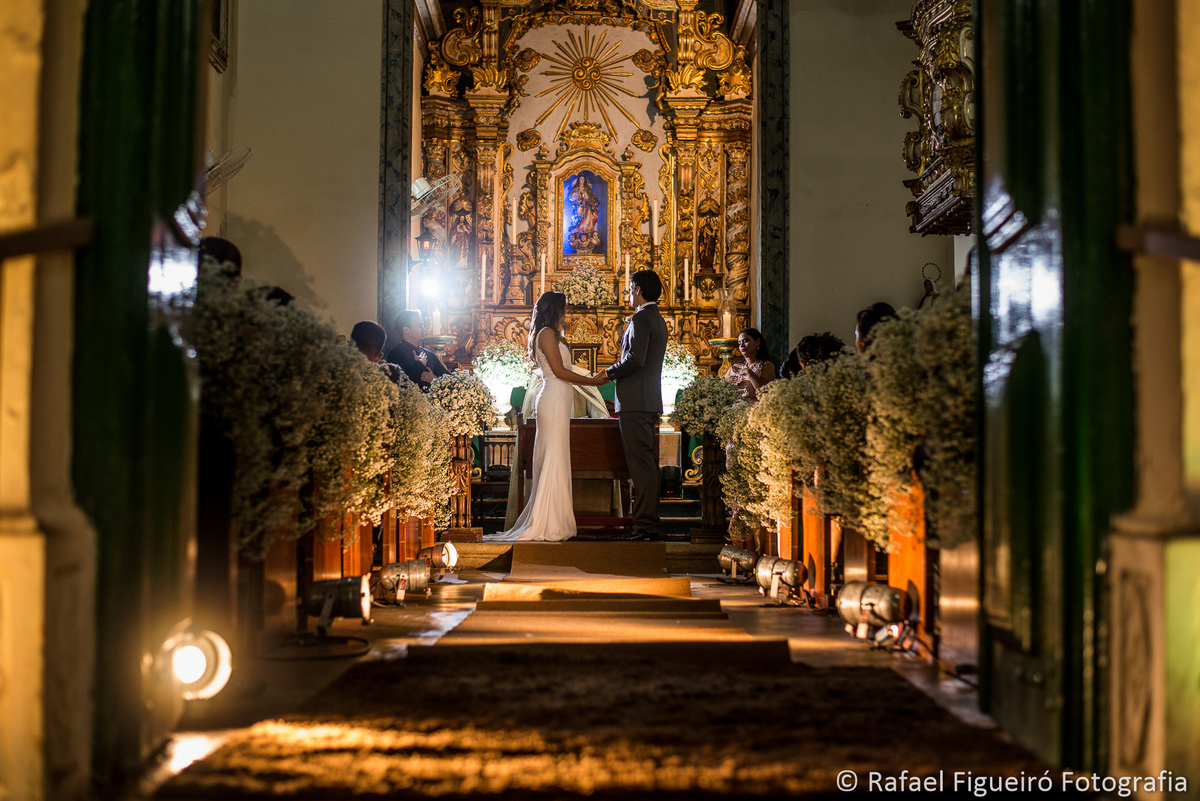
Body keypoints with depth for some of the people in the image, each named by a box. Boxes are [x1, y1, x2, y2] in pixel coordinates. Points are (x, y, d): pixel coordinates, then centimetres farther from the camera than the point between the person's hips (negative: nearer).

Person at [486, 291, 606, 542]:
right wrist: (592, 381, -6)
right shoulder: (547, 333, -8)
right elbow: (560, 371, -13)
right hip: (554, 401, -10)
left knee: (552, 462, 7)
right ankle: (549, 525, -8)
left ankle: (546, 523, 9)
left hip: (558, 401, 10)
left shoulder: (551, 334, 22)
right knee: (554, 462, -9)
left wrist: (590, 379, 17)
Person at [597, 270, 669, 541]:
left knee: (641, 465, -9)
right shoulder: (658, 320, 20)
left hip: (636, 403, -10)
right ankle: (649, 525, 15)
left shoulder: (641, 319, -11)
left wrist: (609, 373, -8)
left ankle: (645, 526, -9)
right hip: (650, 402, 10)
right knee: (648, 464, 11)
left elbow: (636, 358, -23)